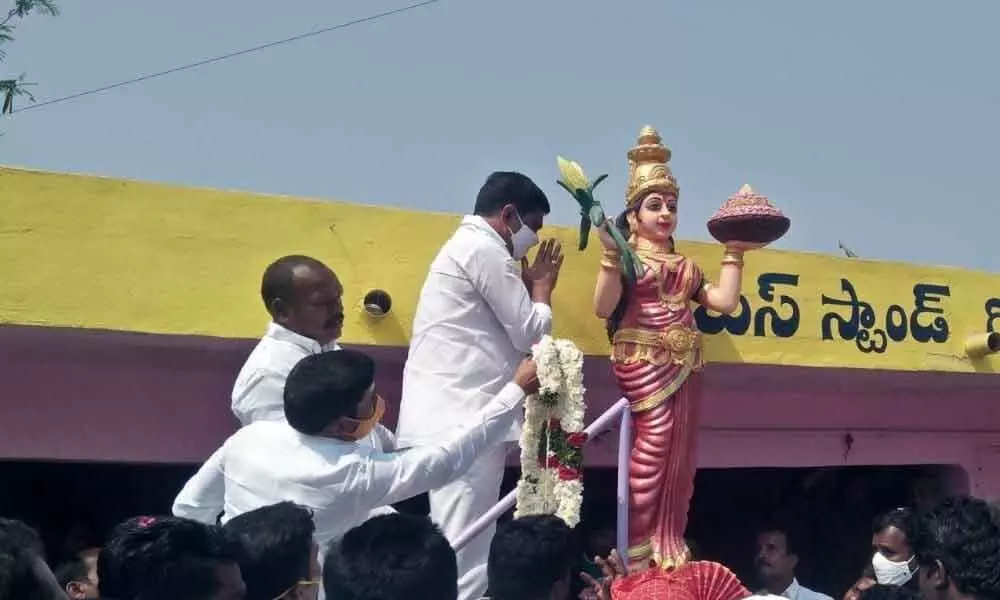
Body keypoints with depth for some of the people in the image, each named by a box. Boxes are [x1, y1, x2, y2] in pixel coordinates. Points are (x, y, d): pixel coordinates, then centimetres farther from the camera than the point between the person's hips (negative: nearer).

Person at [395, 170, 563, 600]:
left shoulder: (467, 246, 25)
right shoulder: (484, 249, -8)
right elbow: (530, 333, -6)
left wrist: (529, 284, 17)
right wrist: (542, 284, 8)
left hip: (455, 414, 11)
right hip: (463, 416, -11)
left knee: (457, 546, 11)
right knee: (467, 555, -11)